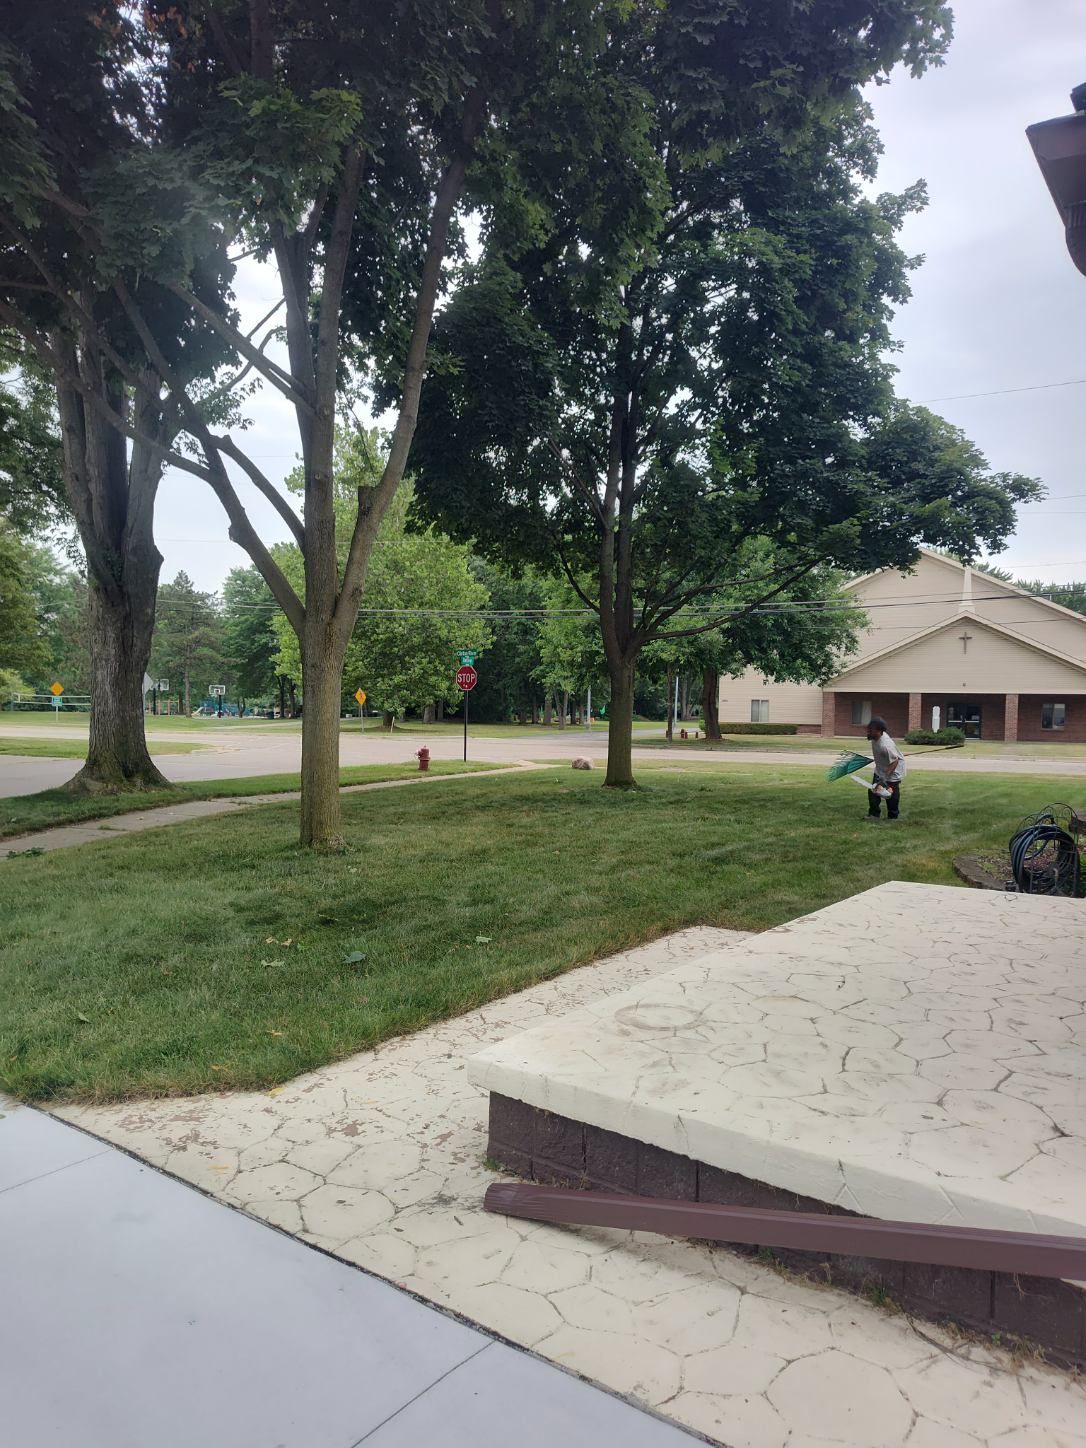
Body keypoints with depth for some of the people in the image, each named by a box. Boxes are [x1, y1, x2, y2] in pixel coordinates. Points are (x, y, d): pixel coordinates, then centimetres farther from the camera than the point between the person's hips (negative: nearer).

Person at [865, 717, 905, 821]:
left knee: (891, 794, 2)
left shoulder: (885, 745, -37)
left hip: (893, 770, -8)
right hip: (880, 769, 8)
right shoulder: (875, 738, -13)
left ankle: (892, 818, 19)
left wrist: (885, 777, -33)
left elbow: (894, 762, -30)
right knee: (873, 791, 8)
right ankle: (874, 814, 20)